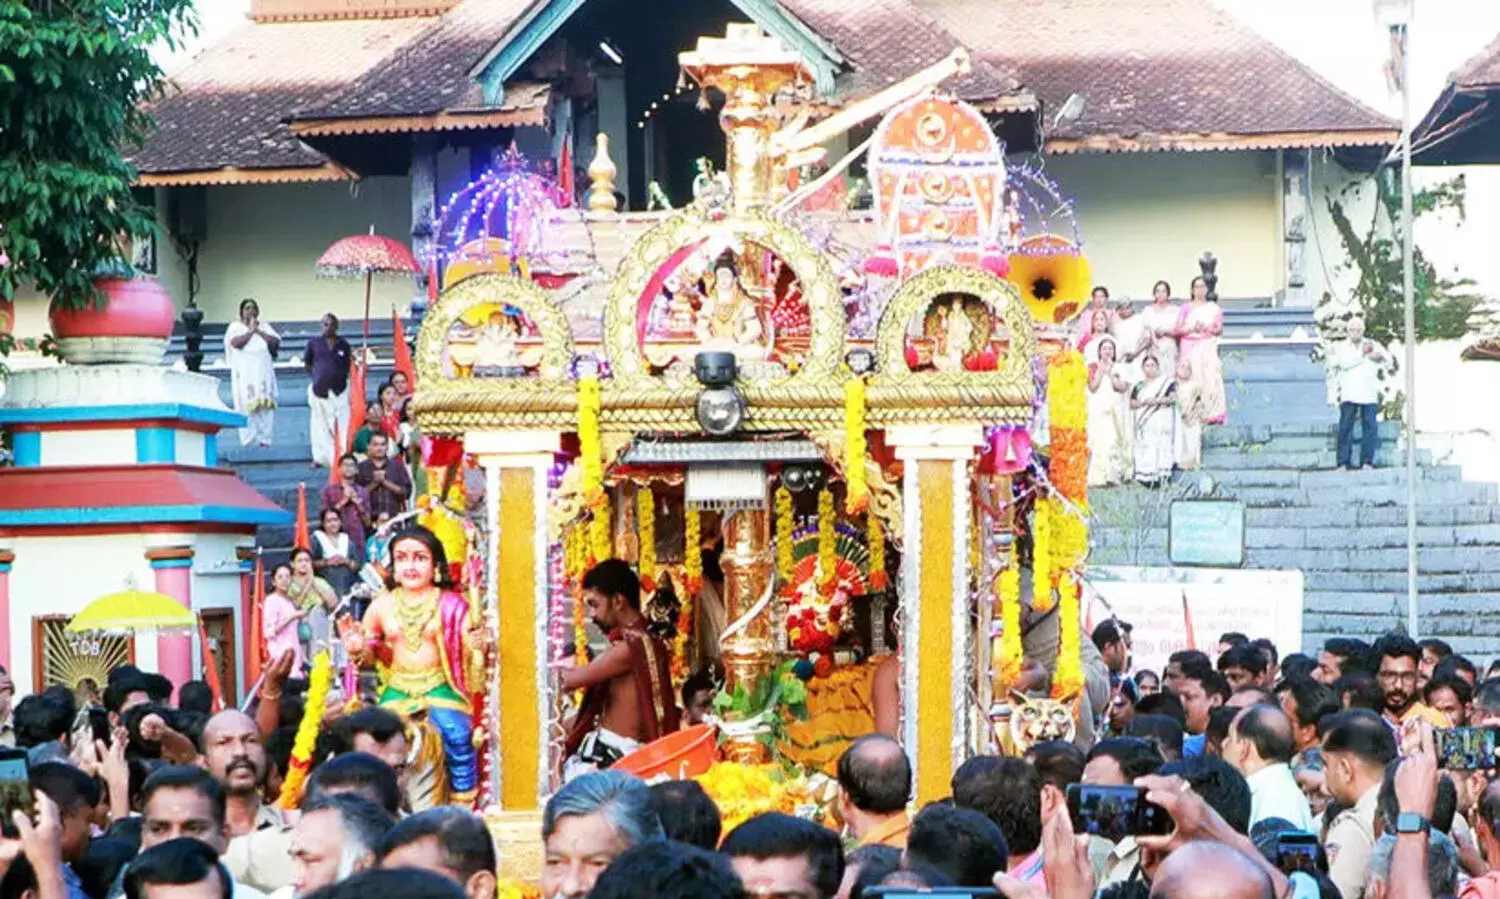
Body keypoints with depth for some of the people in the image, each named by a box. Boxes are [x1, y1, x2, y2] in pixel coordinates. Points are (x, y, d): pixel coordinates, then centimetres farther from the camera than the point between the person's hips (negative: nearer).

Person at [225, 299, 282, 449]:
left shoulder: (264, 326, 17)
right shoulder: (235, 326, 8)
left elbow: (276, 341, 2)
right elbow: (235, 342, -11)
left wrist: (259, 331, -4)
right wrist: (250, 331, -6)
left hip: (263, 371, 3)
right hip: (244, 372, -3)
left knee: (265, 405, -6)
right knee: (246, 404, -10)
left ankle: (265, 439, -7)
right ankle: (248, 441, -10)